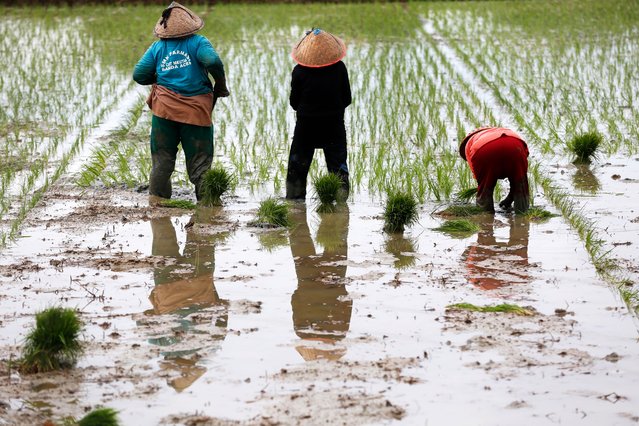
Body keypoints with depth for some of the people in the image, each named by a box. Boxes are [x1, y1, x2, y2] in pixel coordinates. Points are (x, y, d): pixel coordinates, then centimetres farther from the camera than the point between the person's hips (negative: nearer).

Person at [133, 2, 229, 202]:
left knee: (162, 160, 11)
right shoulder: (197, 42, -3)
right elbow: (213, 61, -20)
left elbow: (139, 75, 2)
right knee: (199, 163, 5)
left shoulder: (157, 47, 5)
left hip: (165, 110, 2)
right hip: (196, 111, -2)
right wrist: (221, 85, -4)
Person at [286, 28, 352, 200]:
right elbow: (347, 98, 1)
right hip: (334, 123, 0)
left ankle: (294, 198, 17)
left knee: (297, 165, 12)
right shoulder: (339, 68, -6)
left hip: (306, 123, 0)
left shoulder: (299, 71, -9)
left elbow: (294, 102, -2)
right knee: (337, 162, 8)